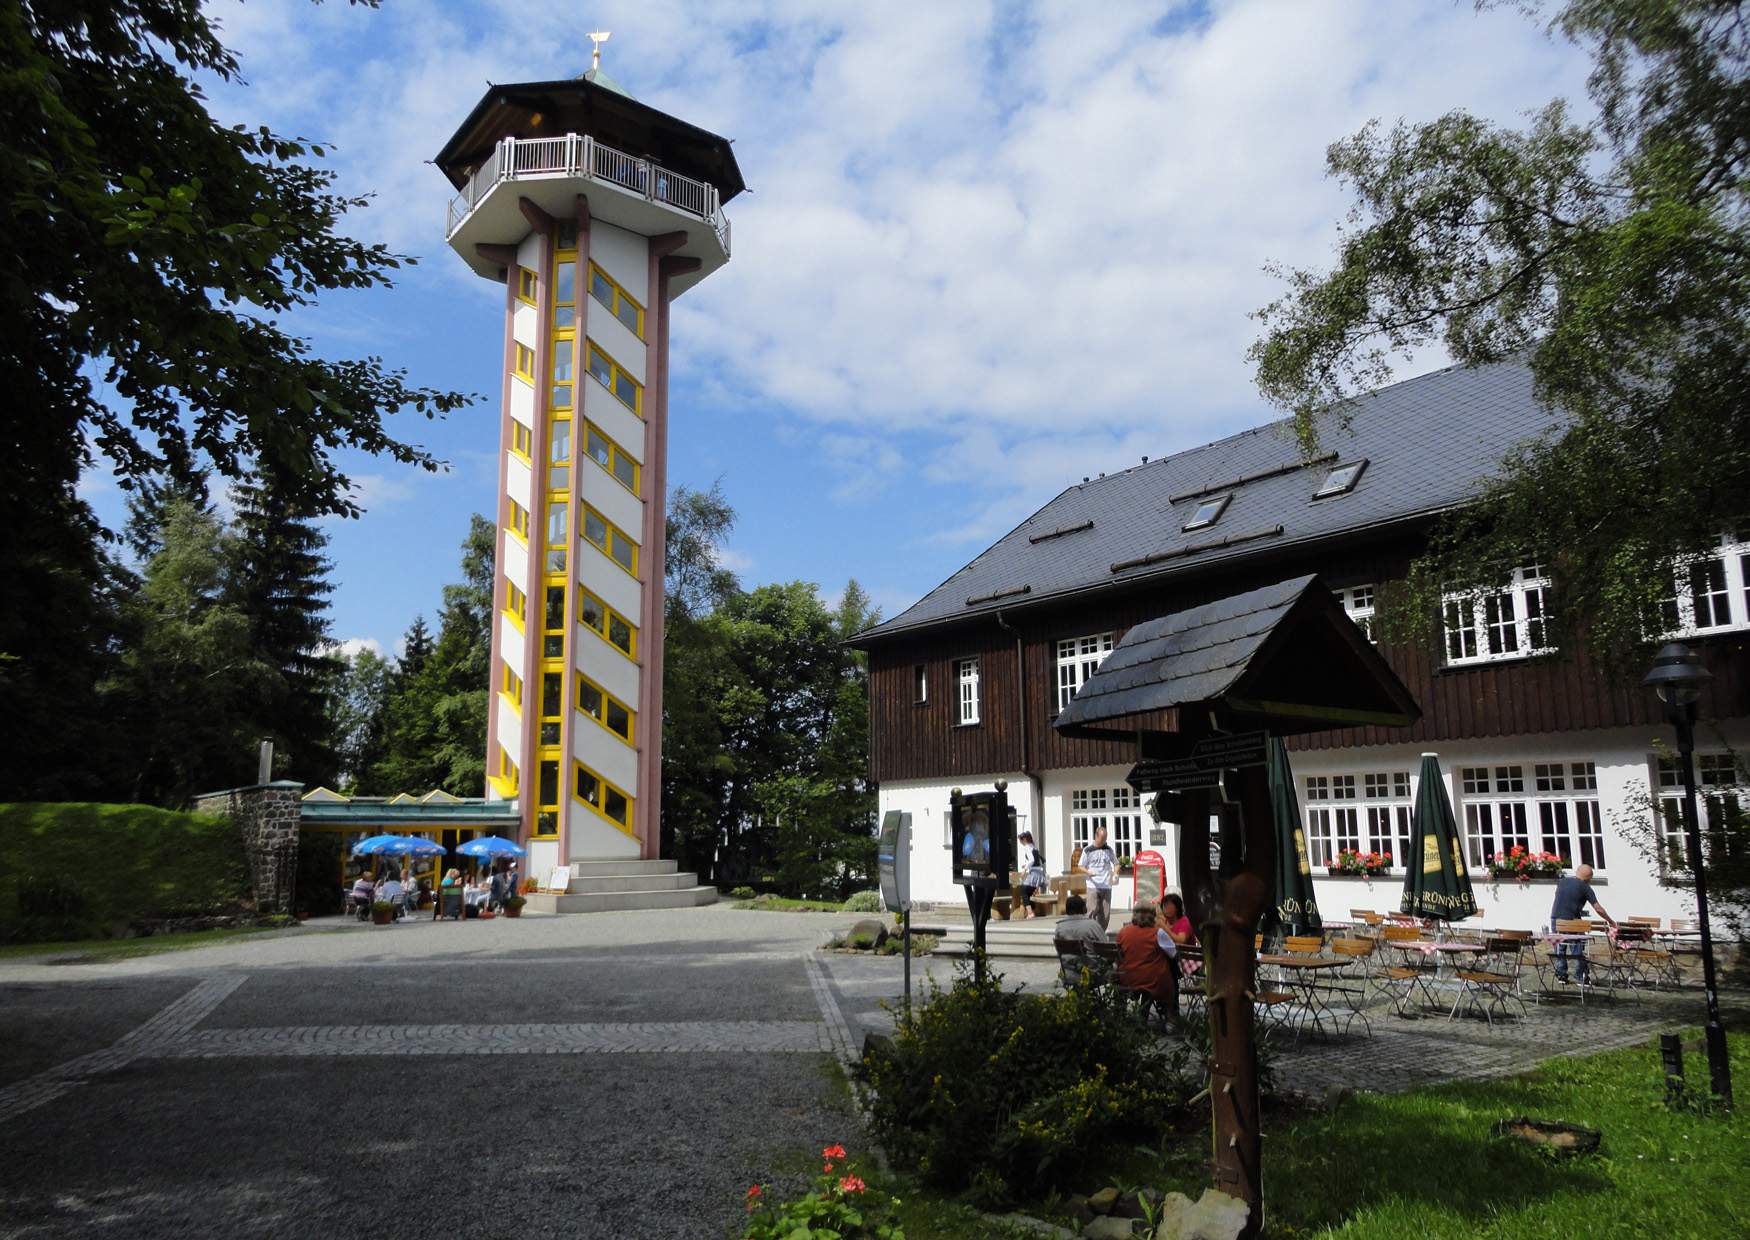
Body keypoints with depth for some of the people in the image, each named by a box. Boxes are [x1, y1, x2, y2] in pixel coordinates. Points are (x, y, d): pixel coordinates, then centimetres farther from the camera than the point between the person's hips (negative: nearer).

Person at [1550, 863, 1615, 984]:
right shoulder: (1585, 887, -5)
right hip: (1571, 921, -4)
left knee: (1559, 948, 12)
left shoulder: (1562, 881, 8)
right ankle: (1580, 977, 10)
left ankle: (1561, 975, 13)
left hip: (1555, 918, 4)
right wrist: (1610, 921, 6)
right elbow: (1598, 908, -4)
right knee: (1577, 950, 7)